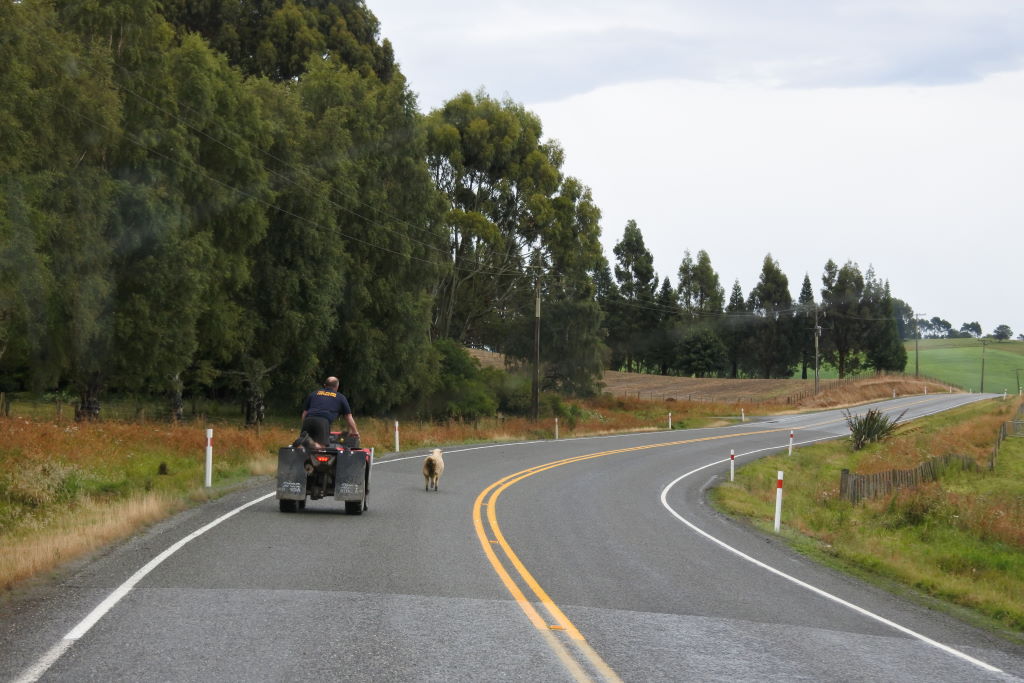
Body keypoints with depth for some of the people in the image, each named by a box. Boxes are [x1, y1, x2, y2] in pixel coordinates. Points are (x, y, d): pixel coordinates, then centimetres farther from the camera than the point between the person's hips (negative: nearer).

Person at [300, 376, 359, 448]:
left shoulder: (313, 394, 32)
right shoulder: (340, 397, 26)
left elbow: (304, 413, 31)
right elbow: (348, 417, 31)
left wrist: (304, 428, 40)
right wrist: (354, 431, 45)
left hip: (308, 420, 3)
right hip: (324, 421, -3)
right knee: (320, 446, -14)